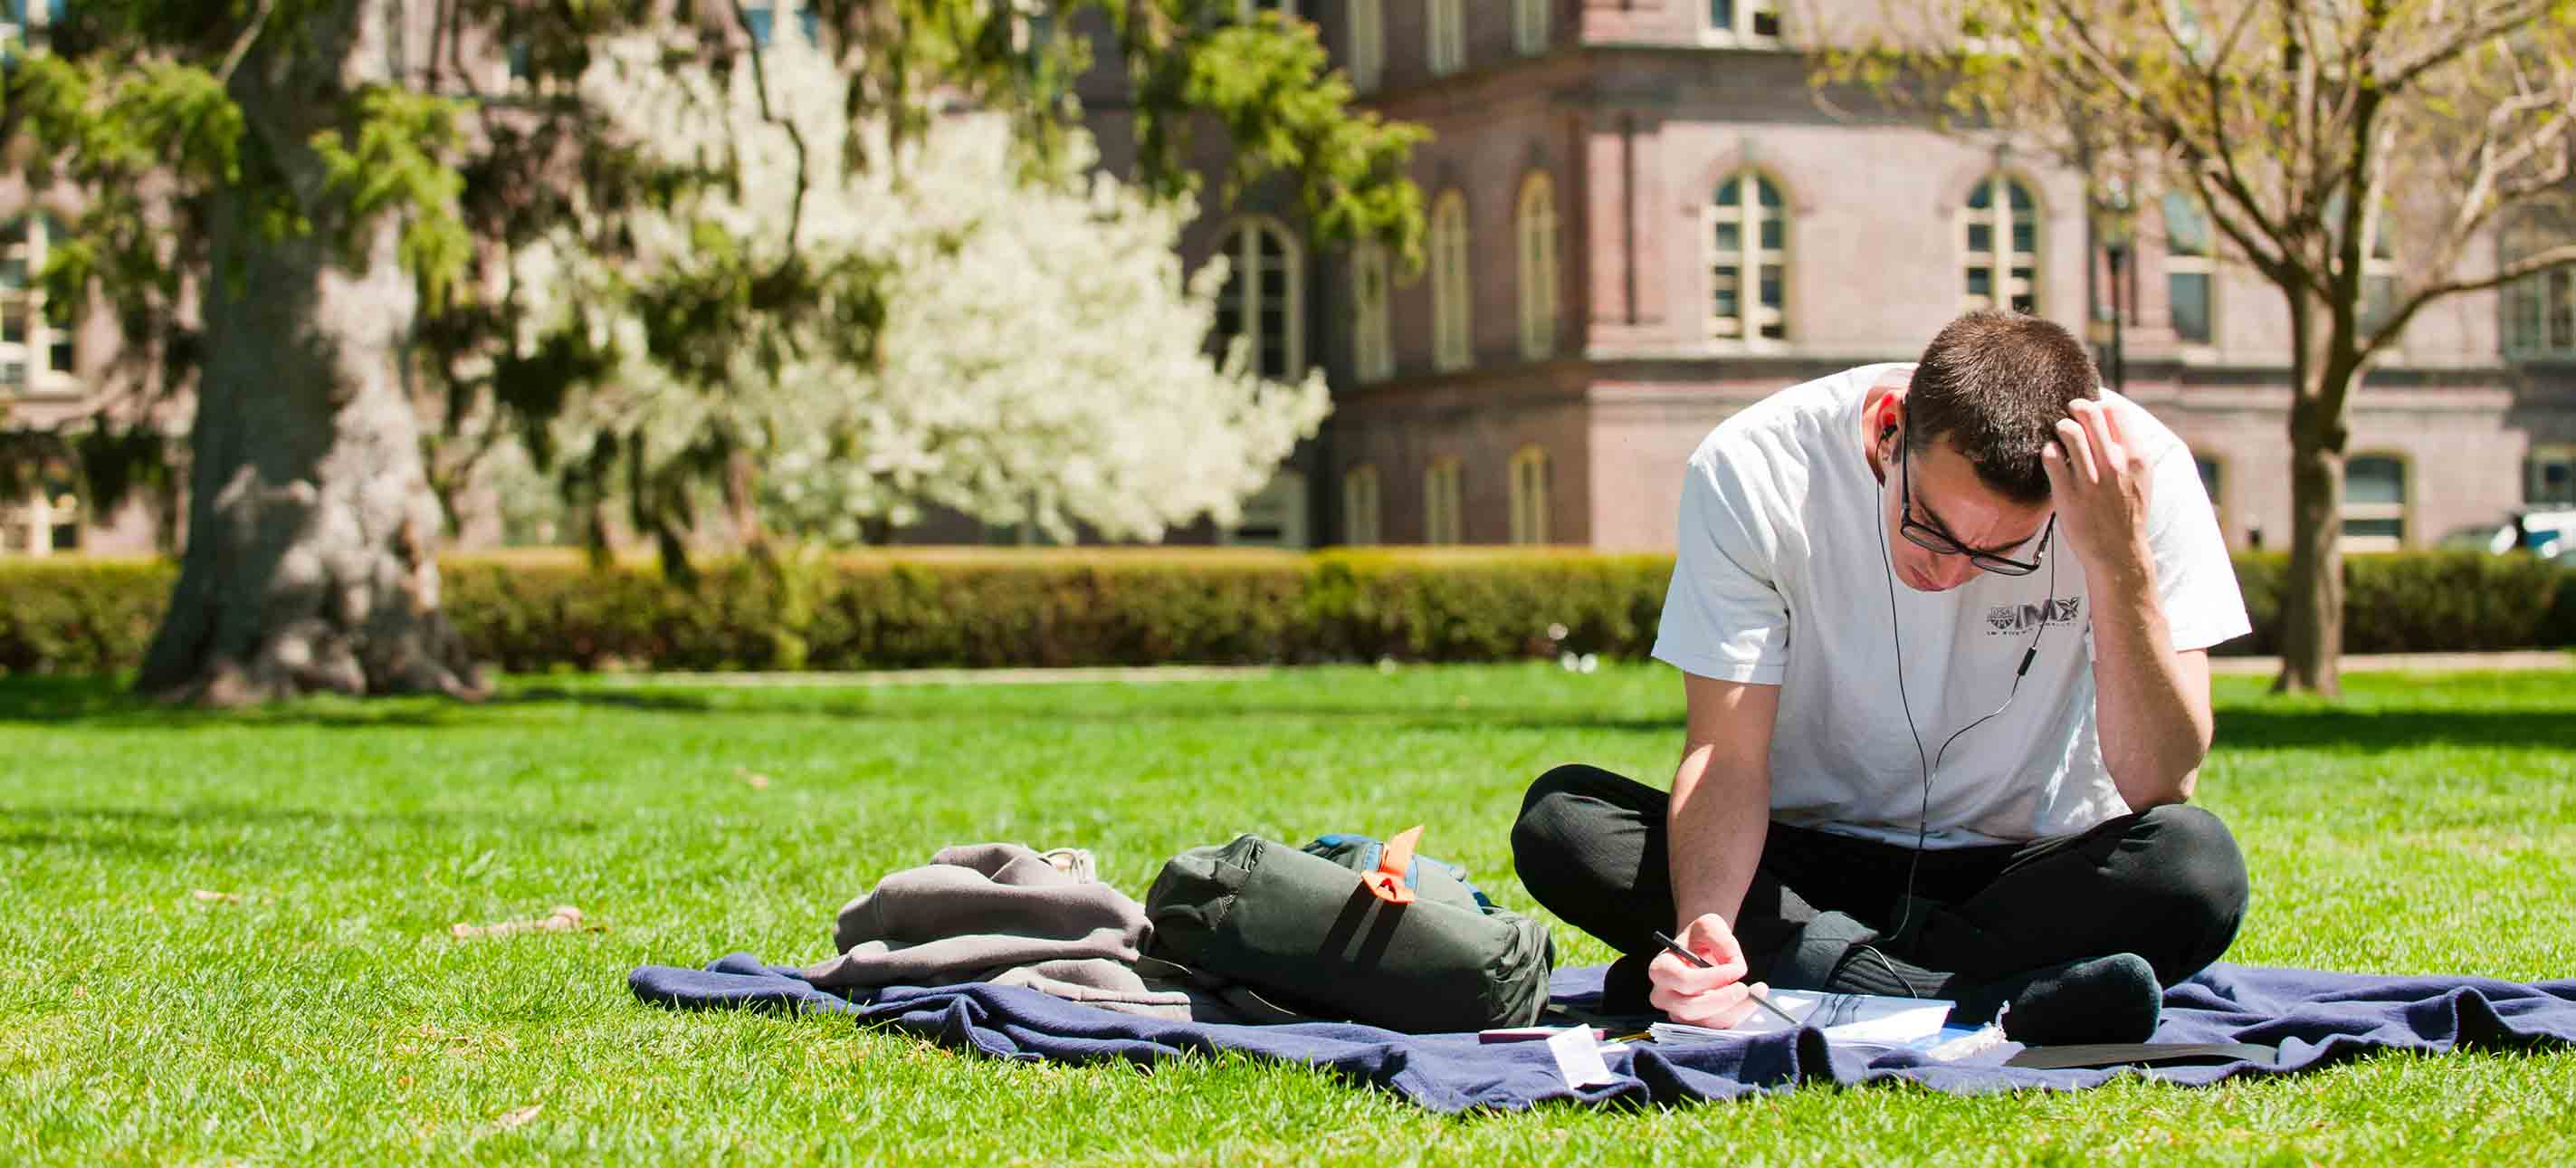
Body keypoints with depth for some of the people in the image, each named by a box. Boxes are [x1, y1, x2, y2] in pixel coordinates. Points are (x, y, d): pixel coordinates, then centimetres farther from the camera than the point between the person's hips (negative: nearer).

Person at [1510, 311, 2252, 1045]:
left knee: (2202, 868, -33)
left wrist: (2121, 563, -33)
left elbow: (2160, 785, -21)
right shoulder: (1752, 473, -17)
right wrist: (1702, 926, -36)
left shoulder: (2137, 474, -18)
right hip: (1808, 863, 1)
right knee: (1557, 821, -25)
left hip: (2030, 872, -1)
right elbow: (1726, 755, -18)